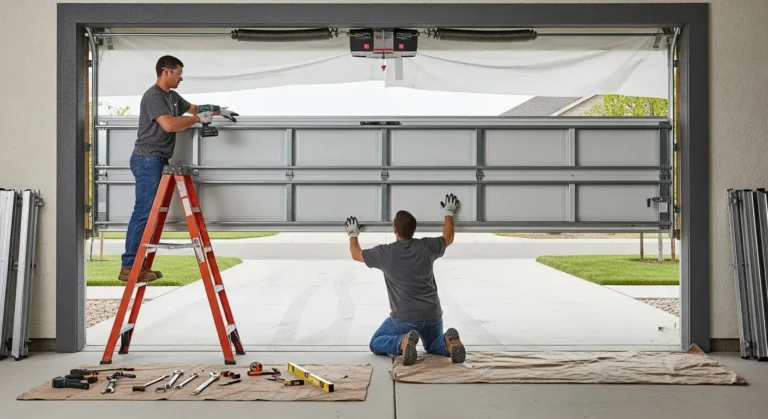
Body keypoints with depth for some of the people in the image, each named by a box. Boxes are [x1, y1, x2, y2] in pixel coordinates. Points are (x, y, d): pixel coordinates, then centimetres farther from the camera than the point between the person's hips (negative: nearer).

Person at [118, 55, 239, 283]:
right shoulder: (153, 96, -12)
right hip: (147, 160, -10)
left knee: (150, 212, 7)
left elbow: (193, 108, 33)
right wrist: (199, 119, -15)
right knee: (143, 212, -12)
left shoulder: (172, 96, 17)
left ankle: (137, 264, 10)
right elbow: (170, 125, -25)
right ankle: (128, 267, -11)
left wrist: (218, 111, 21)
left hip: (157, 160, 10)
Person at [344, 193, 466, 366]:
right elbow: (448, 238, 21)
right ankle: (447, 341, -8)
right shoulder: (427, 246, -2)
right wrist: (449, 213, 35)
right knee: (433, 345, 30)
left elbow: (356, 254, 12)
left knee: (376, 344, 16)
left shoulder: (385, 253, -8)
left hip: (404, 318, -3)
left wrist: (353, 234, 31)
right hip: (433, 315, 4)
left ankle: (403, 342, -17)